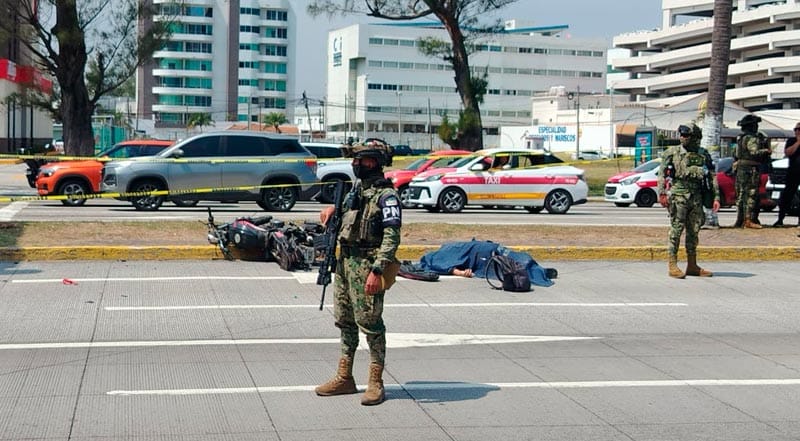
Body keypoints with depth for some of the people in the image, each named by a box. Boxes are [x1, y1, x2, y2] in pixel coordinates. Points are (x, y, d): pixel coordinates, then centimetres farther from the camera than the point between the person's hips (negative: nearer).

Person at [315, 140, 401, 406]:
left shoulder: (386, 195, -13)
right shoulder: (357, 188, 14)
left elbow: (392, 236, -20)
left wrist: (377, 270, -28)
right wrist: (332, 208, 12)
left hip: (367, 265, -9)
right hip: (345, 261, 9)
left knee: (370, 322, -5)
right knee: (345, 321, 13)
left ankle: (376, 383, 3)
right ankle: (344, 378, 23)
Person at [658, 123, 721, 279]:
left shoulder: (704, 155, 9)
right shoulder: (672, 152, 0)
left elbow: (713, 177, 10)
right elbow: (662, 174, -3)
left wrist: (716, 197, 4)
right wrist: (661, 194, -13)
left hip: (696, 197, 4)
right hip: (678, 195, -4)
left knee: (694, 231, 8)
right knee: (676, 230, -5)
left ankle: (692, 266, 16)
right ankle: (673, 266, -2)